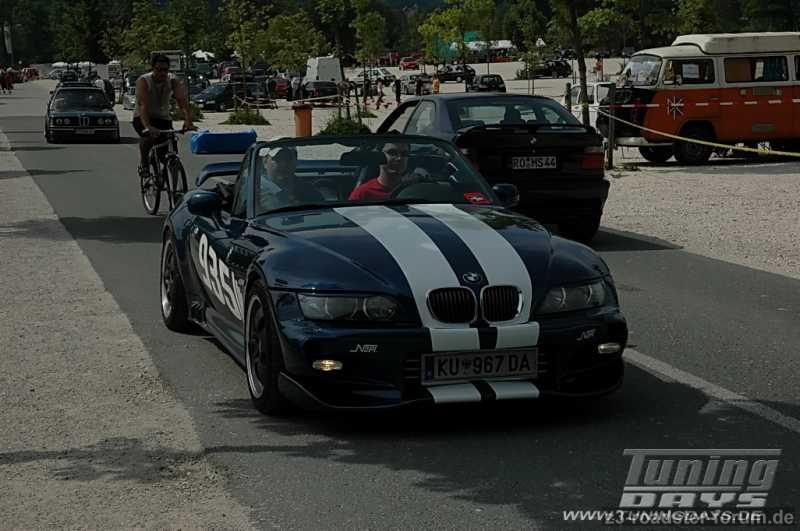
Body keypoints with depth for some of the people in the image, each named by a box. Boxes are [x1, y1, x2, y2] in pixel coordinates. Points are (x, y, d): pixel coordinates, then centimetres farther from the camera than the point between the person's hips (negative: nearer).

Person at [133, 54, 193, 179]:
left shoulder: (172, 81, -12)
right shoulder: (143, 81, -21)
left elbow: (183, 101, -25)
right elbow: (143, 105, -35)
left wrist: (188, 121, -42)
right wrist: (147, 126, -50)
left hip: (163, 118, 4)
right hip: (142, 118, -4)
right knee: (149, 135, -35)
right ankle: (143, 164, -12)